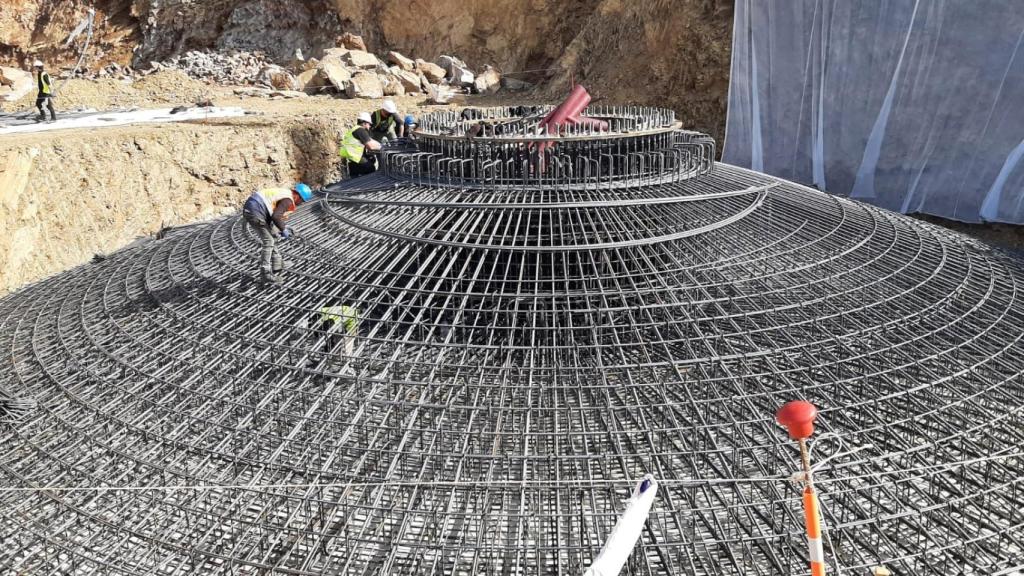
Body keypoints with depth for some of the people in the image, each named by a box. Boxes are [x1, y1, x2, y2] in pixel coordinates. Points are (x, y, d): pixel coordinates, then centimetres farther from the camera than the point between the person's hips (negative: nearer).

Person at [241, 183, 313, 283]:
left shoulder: (284, 192, 20)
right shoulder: (288, 201, -11)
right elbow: (276, 216, -21)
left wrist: (283, 227, 23)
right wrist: (283, 230, -7)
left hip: (248, 208, 10)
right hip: (255, 213, -10)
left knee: (270, 238, 20)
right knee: (268, 241, -3)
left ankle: (277, 264, 30)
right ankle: (265, 273, -1)